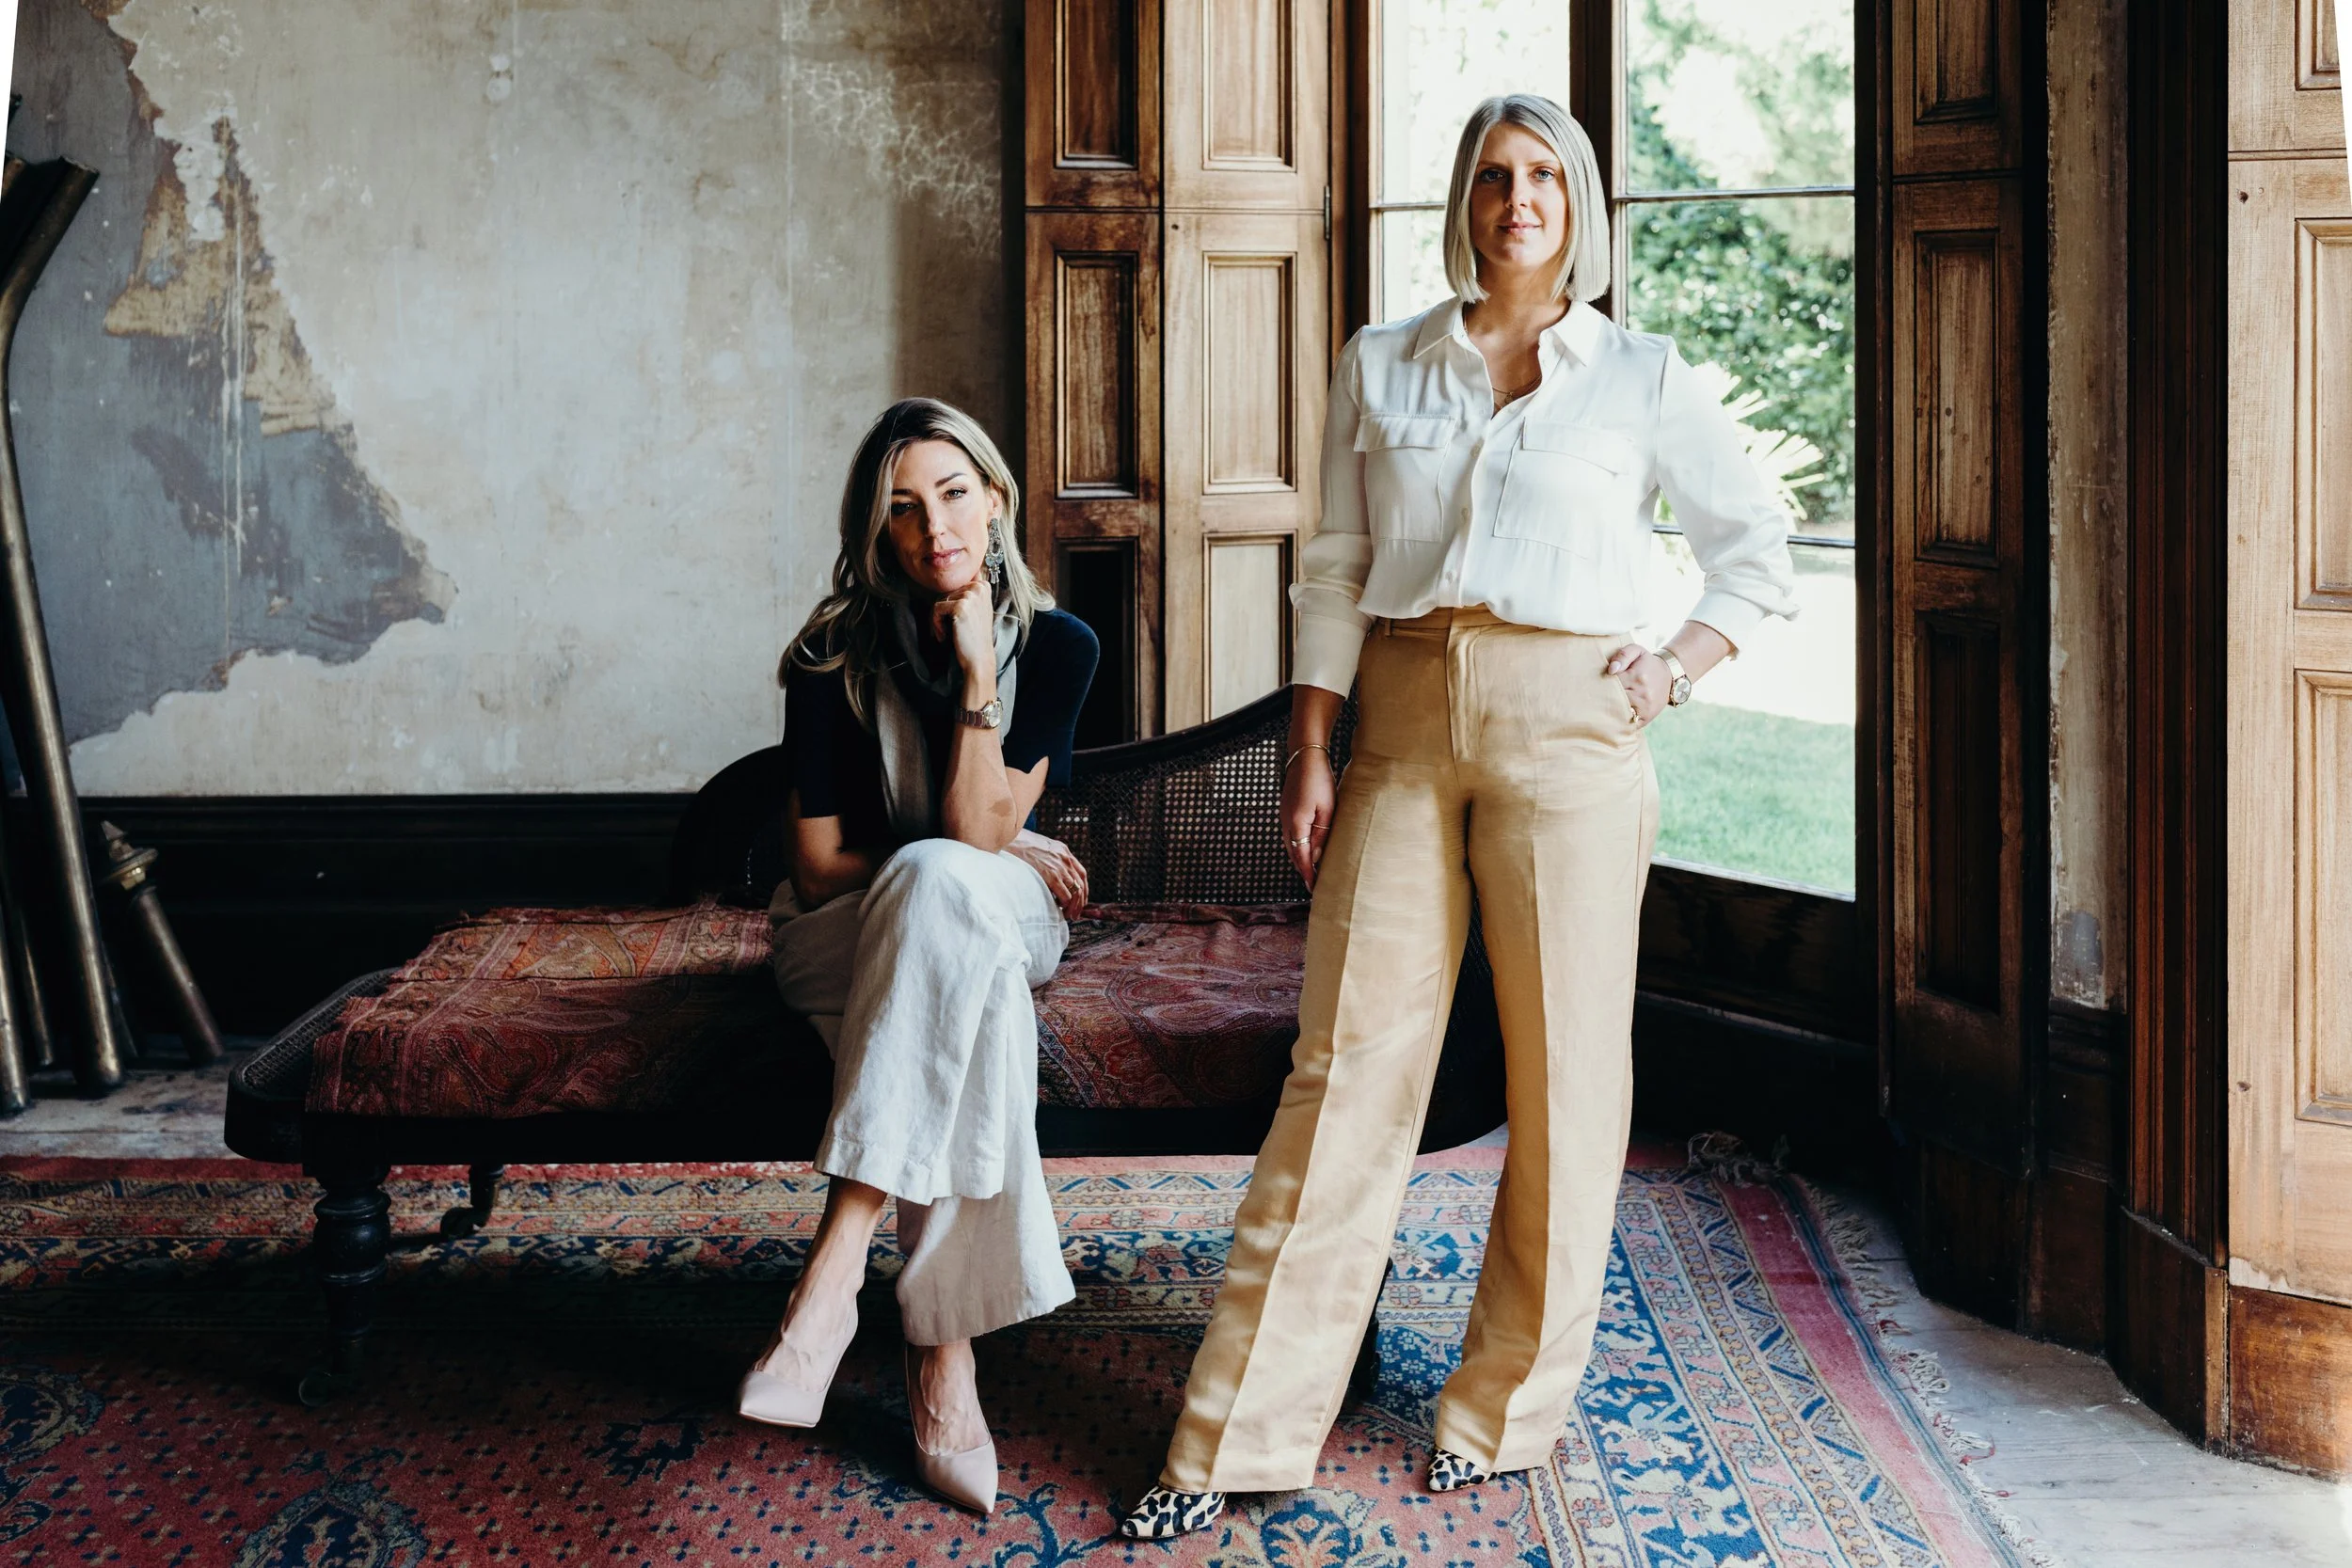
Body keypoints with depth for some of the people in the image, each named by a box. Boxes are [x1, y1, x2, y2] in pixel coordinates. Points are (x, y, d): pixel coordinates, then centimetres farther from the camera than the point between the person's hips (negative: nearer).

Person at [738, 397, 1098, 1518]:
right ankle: (943, 1349, -42)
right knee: (947, 889, -38)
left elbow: (975, 833, -16)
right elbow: (819, 868, -9)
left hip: (1000, 920, 2)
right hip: (847, 938, -1)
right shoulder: (833, 658, -12)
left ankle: (834, 1271, -43)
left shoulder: (1055, 646, -8)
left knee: (941, 885, -37)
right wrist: (999, 860, -8)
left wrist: (978, 667, -23)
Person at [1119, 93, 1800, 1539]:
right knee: (1349, 1063, -2)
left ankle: (1508, 1411, 16)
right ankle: (1243, 1435, 1)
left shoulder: (1642, 379, 6)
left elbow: (1762, 547, 13)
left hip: (1565, 729, -1)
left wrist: (1682, 667, 1)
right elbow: (1337, 570, 10)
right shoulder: (1381, 367, 11)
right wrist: (1311, 753, 2)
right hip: (1403, 725, 1)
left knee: (1566, 1072, 1)